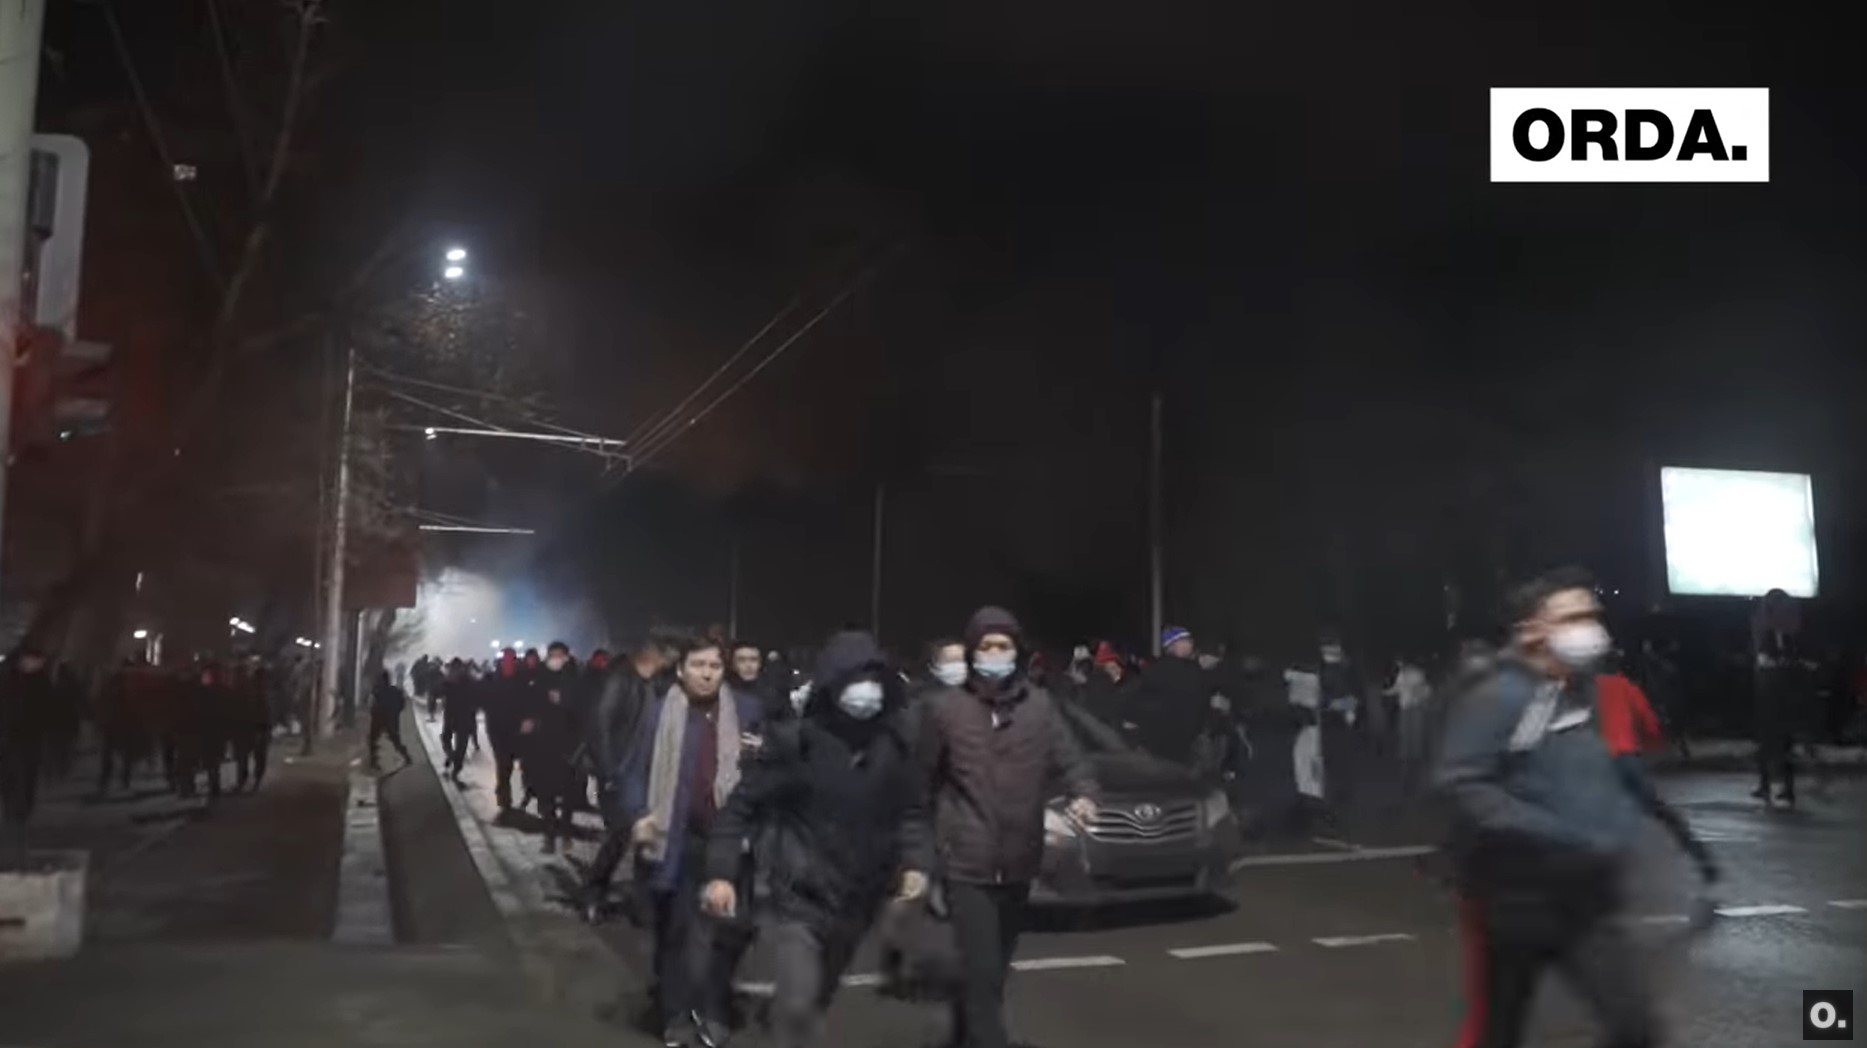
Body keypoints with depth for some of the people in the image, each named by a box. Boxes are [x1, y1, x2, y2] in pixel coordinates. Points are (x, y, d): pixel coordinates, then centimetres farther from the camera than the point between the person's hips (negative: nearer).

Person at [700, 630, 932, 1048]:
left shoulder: (894, 744, -2)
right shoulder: (794, 740, -14)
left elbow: (911, 812, 7)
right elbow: (742, 805, -9)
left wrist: (915, 862, -9)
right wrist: (721, 872, -16)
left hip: (856, 901, 5)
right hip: (797, 896, -4)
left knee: (818, 998, 21)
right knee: (799, 1002, -16)